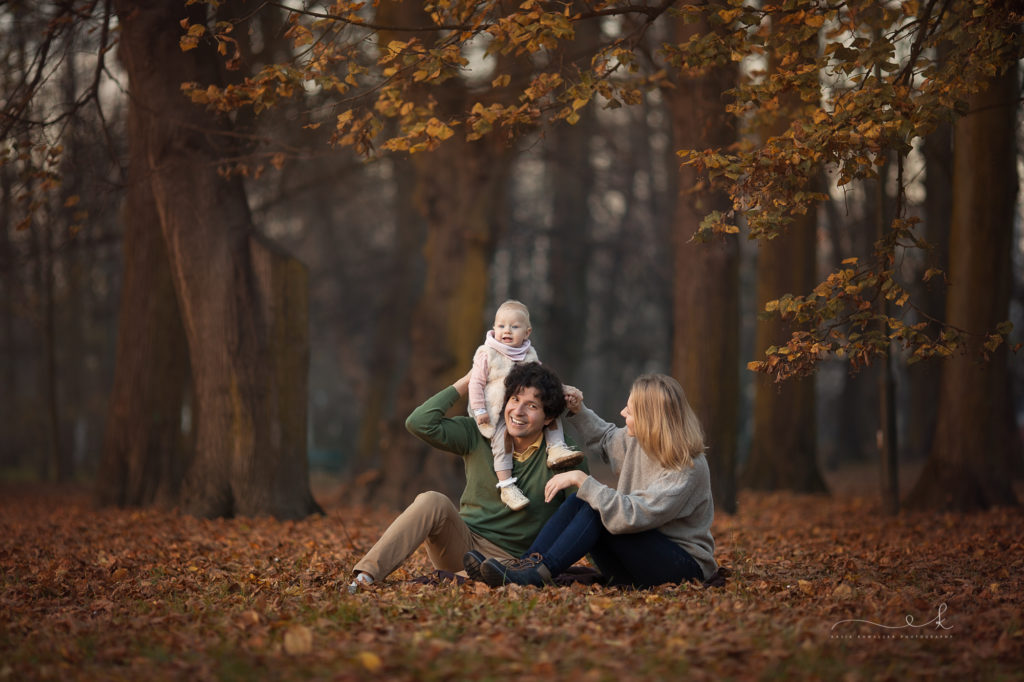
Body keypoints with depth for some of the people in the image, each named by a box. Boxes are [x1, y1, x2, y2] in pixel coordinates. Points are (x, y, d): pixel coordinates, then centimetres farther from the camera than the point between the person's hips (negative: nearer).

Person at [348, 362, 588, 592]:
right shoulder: (478, 435, 1)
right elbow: (420, 423, -10)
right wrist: (466, 383, -5)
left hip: (511, 558, -2)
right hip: (464, 542, 3)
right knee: (433, 501, -30)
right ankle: (364, 578, -36)